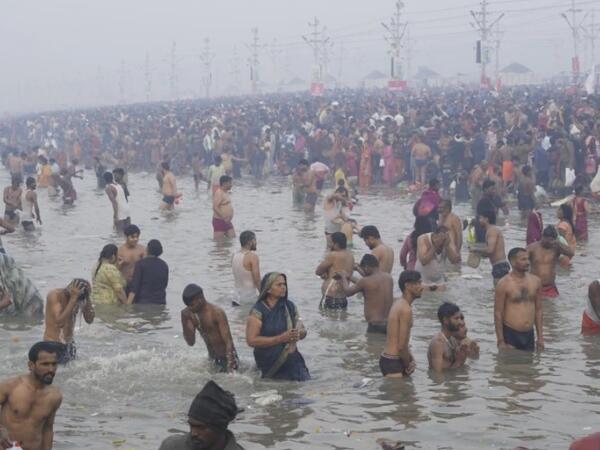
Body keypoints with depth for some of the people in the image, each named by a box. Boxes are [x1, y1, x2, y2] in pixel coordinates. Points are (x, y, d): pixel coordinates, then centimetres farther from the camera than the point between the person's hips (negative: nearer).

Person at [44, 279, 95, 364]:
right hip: (54, 344, -5)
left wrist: (87, 299, -15)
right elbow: (60, 322, -30)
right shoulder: (54, 295, -18)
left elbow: (89, 320, -5)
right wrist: (73, 298, -31)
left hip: (70, 343, 6)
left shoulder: (80, 297, -3)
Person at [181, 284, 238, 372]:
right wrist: (185, 320, -9)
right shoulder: (193, 315, 1)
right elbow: (191, 342, 3)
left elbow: (228, 342, -21)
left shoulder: (217, 313, -19)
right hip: (212, 358, 7)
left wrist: (230, 368, -29)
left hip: (226, 357, -7)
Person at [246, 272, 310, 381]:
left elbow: (303, 331, 14)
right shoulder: (258, 311, -10)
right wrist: (280, 338, -22)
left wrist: (299, 334, -11)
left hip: (292, 361, 5)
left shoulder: (289, 306, 7)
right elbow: (251, 340, -17)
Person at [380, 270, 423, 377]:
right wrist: (408, 366, -4)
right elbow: (402, 346, -19)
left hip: (387, 358, 10)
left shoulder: (397, 303, 12)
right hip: (392, 362, -10)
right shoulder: (406, 309, -17)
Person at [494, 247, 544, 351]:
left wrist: (540, 337, 10)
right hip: (510, 335, -5)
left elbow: (538, 310, 13)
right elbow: (498, 313, -8)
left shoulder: (536, 281, 7)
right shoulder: (504, 284, -8)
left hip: (529, 335, 5)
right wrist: (500, 341, -11)